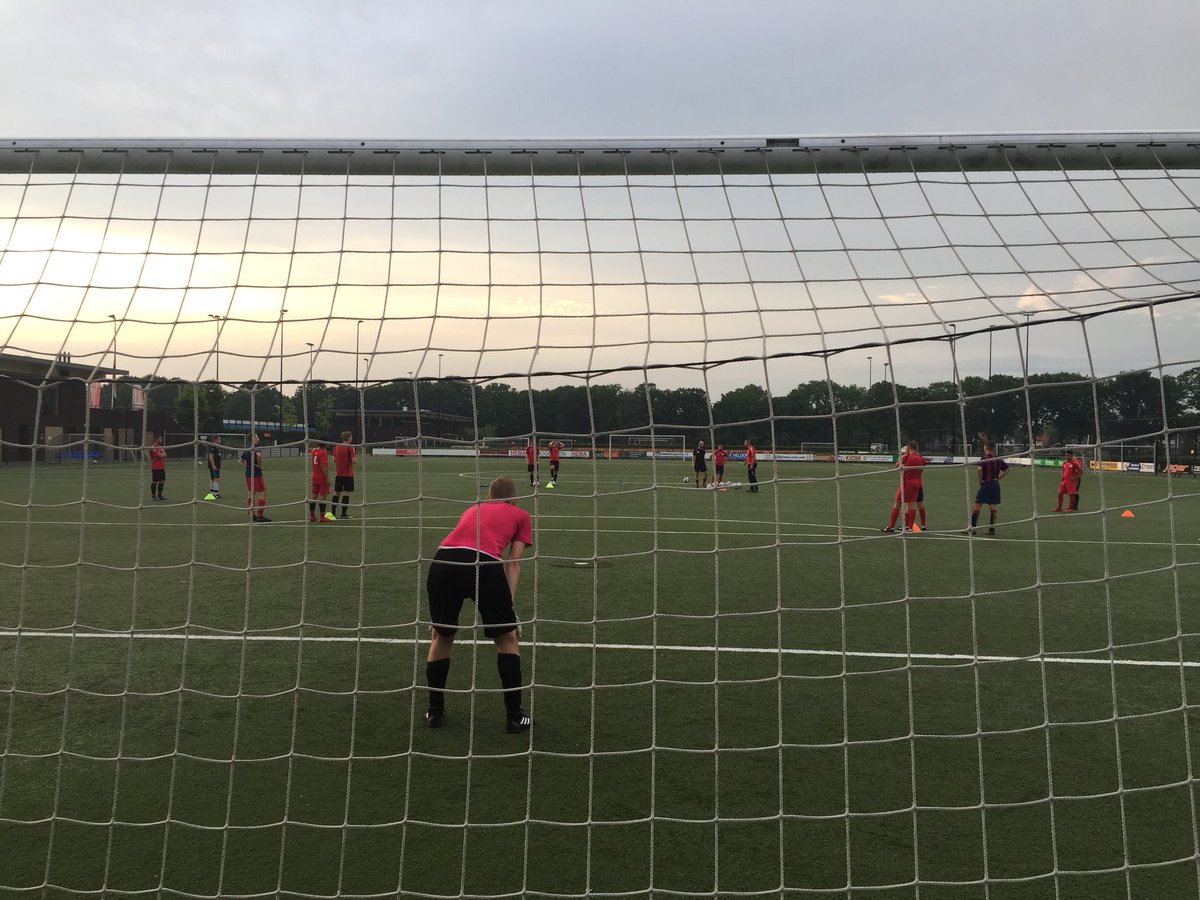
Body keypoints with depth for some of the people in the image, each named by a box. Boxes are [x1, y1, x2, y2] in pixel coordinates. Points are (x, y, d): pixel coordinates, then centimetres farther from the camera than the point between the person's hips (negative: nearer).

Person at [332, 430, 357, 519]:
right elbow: (354, 461, -15)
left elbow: (334, 460, 12)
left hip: (338, 474, 6)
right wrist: (356, 456, 3)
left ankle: (333, 513, 12)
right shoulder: (350, 447, -11)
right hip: (348, 474, -6)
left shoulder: (336, 447, 7)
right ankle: (344, 514, -4)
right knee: (346, 493, -3)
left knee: (336, 493, 11)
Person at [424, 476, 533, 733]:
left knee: (441, 636, 25)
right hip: (485, 564, -3)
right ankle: (514, 716, 23)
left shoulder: (472, 509, 37)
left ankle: (435, 712, 35)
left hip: (443, 560, 3)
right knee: (507, 639, 18)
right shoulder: (520, 515, 27)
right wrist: (508, 602, 9)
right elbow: (513, 563, 14)